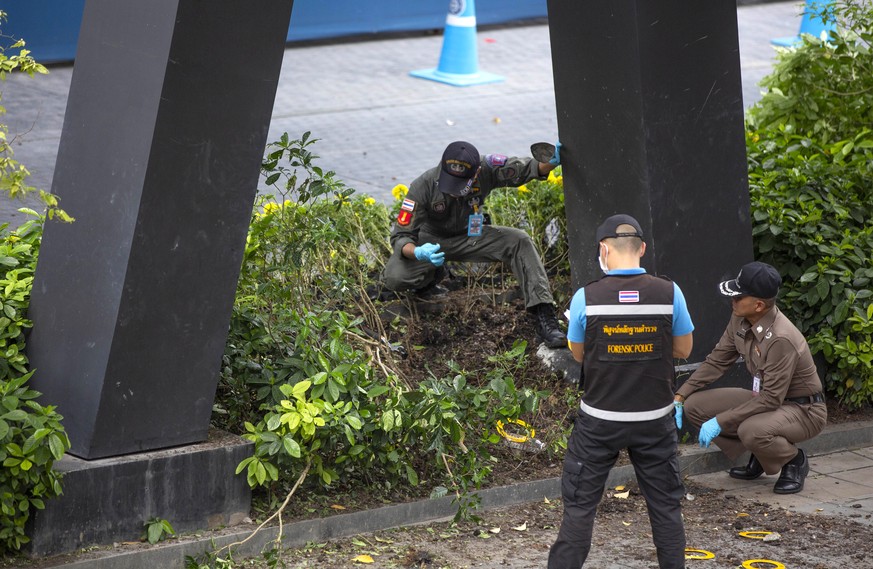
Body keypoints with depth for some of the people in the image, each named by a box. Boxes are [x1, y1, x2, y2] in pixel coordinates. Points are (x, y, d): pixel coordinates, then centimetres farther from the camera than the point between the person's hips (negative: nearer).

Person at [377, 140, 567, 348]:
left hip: (470, 236, 2)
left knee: (520, 241, -21)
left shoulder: (485, 169, -24)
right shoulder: (424, 186, -29)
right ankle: (431, 277, 8)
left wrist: (551, 162, -51)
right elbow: (400, 236, -26)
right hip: (431, 240, -2)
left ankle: (544, 316, -20)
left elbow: (526, 169, -27)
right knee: (393, 278, -29)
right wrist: (418, 253, -48)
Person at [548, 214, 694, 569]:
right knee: (665, 505, 13)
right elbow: (683, 349, 3)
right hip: (654, 419, 1)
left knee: (580, 504, 7)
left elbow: (578, 354, 3)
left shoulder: (586, 298, -11)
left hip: (599, 420, -1)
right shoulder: (669, 293, -9)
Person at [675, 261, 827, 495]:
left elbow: (771, 398, -29)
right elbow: (716, 361, 4)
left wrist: (720, 422, -28)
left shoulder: (781, 339, -32)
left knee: (751, 430, -39)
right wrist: (680, 396, -5)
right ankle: (758, 456, 10)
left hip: (803, 410, -8)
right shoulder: (740, 321, -7)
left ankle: (794, 461, -4)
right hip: (768, 398, 8)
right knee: (694, 405, -5)